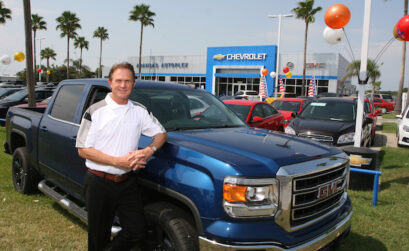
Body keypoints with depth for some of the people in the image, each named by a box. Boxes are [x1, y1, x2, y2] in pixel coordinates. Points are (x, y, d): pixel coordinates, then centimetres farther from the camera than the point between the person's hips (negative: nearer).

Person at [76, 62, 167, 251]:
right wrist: (118, 161, -19)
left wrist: (148, 151, -12)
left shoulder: (139, 111, 5)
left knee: (137, 231, 0)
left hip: (128, 182, 3)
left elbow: (161, 133, 10)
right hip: (99, 183, -3)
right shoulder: (95, 111, -5)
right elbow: (83, 150, -8)